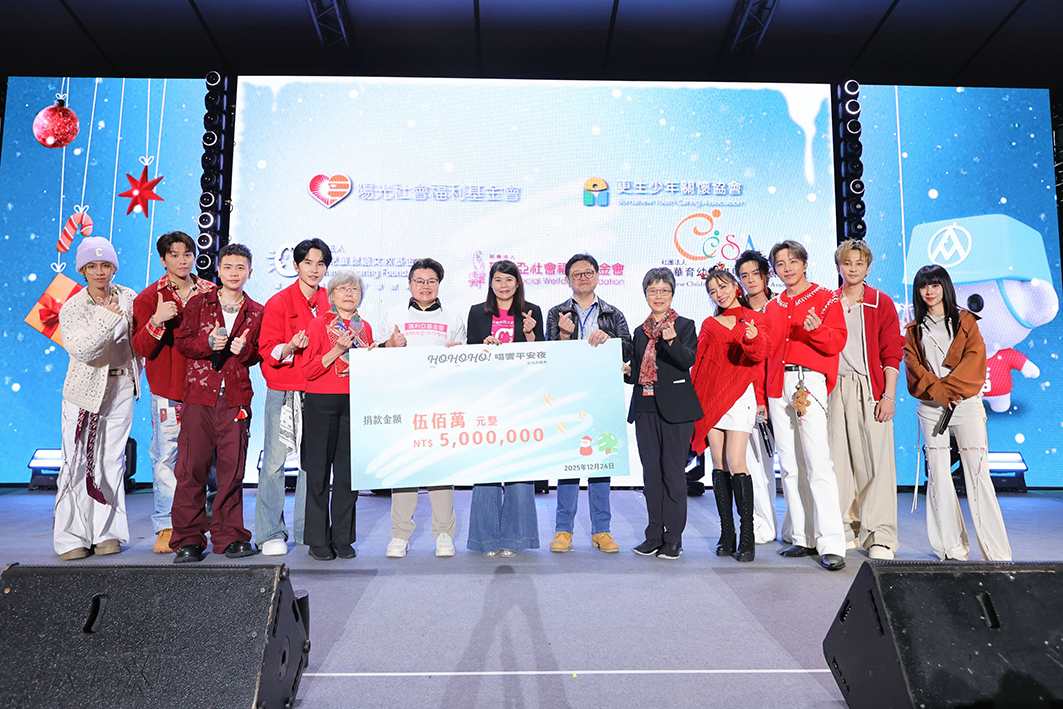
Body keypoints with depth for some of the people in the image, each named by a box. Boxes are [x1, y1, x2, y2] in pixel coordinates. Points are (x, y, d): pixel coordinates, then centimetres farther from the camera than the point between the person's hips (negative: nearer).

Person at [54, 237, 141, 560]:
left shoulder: (129, 297, 3)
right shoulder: (72, 308, -8)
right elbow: (80, 349, -24)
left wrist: (136, 373, 13)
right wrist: (108, 318, -31)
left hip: (121, 388, 3)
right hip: (85, 390, -3)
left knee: (112, 461, 7)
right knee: (79, 462, -2)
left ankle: (107, 533, 16)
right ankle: (71, 537, 10)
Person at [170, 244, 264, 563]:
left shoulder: (256, 313, 12)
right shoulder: (198, 303, 10)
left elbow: (257, 356, 13)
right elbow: (182, 342, 6)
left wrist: (244, 350, -9)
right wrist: (208, 342, -12)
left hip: (236, 399, 1)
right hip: (199, 395, -1)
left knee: (232, 470, 2)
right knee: (191, 468, -1)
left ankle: (229, 536, 13)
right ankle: (188, 540, 9)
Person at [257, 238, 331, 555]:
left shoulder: (330, 302, 11)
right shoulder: (278, 303, -1)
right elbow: (268, 350, -5)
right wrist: (290, 347, -23)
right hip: (283, 391, -3)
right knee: (275, 461, -1)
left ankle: (307, 530, 15)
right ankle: (271, 533, 11)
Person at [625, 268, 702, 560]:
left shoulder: (685, 326, 2)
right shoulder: (640, 332, 16)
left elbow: (687, 361, -14)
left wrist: (672, 341, -30)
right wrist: (628, 371, 0)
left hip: (675, 407, -5)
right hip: (646, 407, 5)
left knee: (673, 471, -3)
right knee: (651, 471, 8)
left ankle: (673, 538, 6)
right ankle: (654, 535, 17)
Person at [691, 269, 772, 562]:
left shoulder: (754, 319, 6)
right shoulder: (709, 324, 16)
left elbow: (759, 354, -11)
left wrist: (753, 339, -33)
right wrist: (694, 400, 6)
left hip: (738, 395, -4)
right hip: (709, 397, 4)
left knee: (736, 463, -13)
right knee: (719, 465, 3)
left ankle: (747, 537, -7)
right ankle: (727, 534, 10)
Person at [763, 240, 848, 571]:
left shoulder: (825, 299, 6)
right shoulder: (772, 307, 20)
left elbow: (837, 342, -5)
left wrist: (816, 329, -23)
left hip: (810, 383, -5)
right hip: (778, 387, 5)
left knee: (818, 462, -13)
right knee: (789, 465, 5)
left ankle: (831, 544, -11)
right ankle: (804, 538, 13)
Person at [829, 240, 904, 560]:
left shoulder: (881, 303, 5)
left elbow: (892, 353, 1)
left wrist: (889, 395, -6)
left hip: (870, 389, -2)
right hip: (835, 388, 3)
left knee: (876, 460, -4)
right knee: (840, 459, 4)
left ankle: (880, 537, 3)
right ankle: (848, 530, 15)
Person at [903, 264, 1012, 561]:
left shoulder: (965, 321, 11)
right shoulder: (913, 330, 14)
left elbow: (974, 358, -2)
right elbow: (914, 367, 3)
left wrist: (950, 387, -14)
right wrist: (939, 392, -11)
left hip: (967, 405, -1)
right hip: (931, 408, 1)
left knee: (978, 473, -5)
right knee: (938, 475, -1)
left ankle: (998, 553, 0)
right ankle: (953, 548, 5)